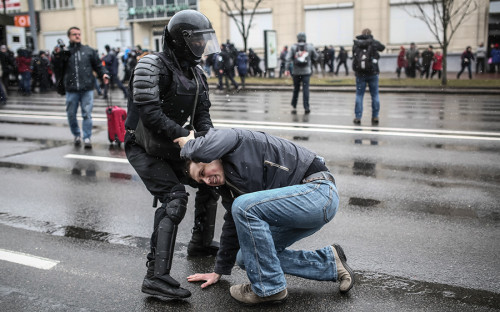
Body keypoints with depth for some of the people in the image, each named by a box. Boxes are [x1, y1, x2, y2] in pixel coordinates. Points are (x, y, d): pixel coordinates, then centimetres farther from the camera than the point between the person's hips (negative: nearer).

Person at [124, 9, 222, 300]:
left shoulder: (196, 73, 7)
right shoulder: (153, 66, -18)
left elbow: (202, 113, 4)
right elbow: (149, 113, -27)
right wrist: (184, 135, -27)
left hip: (169, 146, 9)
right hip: (142, 147, -8)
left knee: (209, 180, 13)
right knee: (175, 197, -23)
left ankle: (201, 243, 32)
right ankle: (157, 276, -23)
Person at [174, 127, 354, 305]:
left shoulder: (233, 138, -10)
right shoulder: (228, 186, 14)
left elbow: (202, 151, -29)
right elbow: (233, 225, 23)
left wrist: (188, 143, -5)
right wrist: (218, 272, 29)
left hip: (320, 190, -10)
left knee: (244, 207, -24)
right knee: (247, 258, 7)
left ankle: (269, 288, -10)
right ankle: (329, 262, 12)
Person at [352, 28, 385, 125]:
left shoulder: (356, 44, 1)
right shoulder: (373, 43, -3)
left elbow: (353, 57, 7)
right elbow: (382, 47, 12)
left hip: (360, 74, 1)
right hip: (373, 73, -1)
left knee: (359, 95, 7)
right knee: (375, 95, 8)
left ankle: (358, 117, 6)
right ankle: (375, 117, 9)